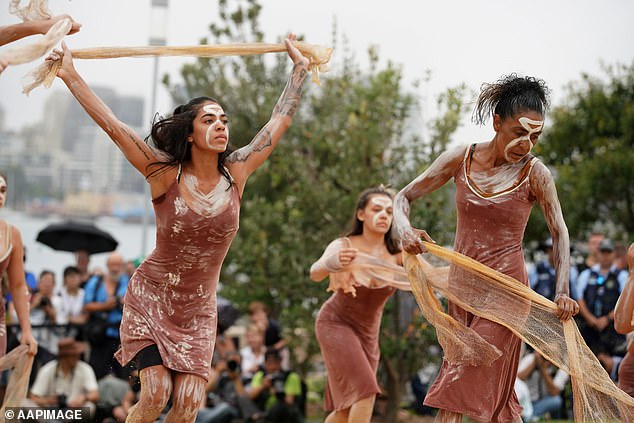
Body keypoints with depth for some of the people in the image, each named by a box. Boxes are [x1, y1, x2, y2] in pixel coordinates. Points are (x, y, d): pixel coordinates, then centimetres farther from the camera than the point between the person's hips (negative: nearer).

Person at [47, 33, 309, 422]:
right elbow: (113, 125, -15)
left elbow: (280, 121, 6)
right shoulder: (166, 175, -12)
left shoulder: (236, 173, -4)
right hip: (151, 298, -3)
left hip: (199, 310, 3)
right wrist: (71, 76, -18)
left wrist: (301, 68, 13)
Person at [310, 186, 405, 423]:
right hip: (336, 324, -5)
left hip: (367, 332, 5)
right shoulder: (343, 246, -22)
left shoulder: (397, 254, -13)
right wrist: (333, 262, -63)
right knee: (365, 391, -22)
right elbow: (316, 273, -39)